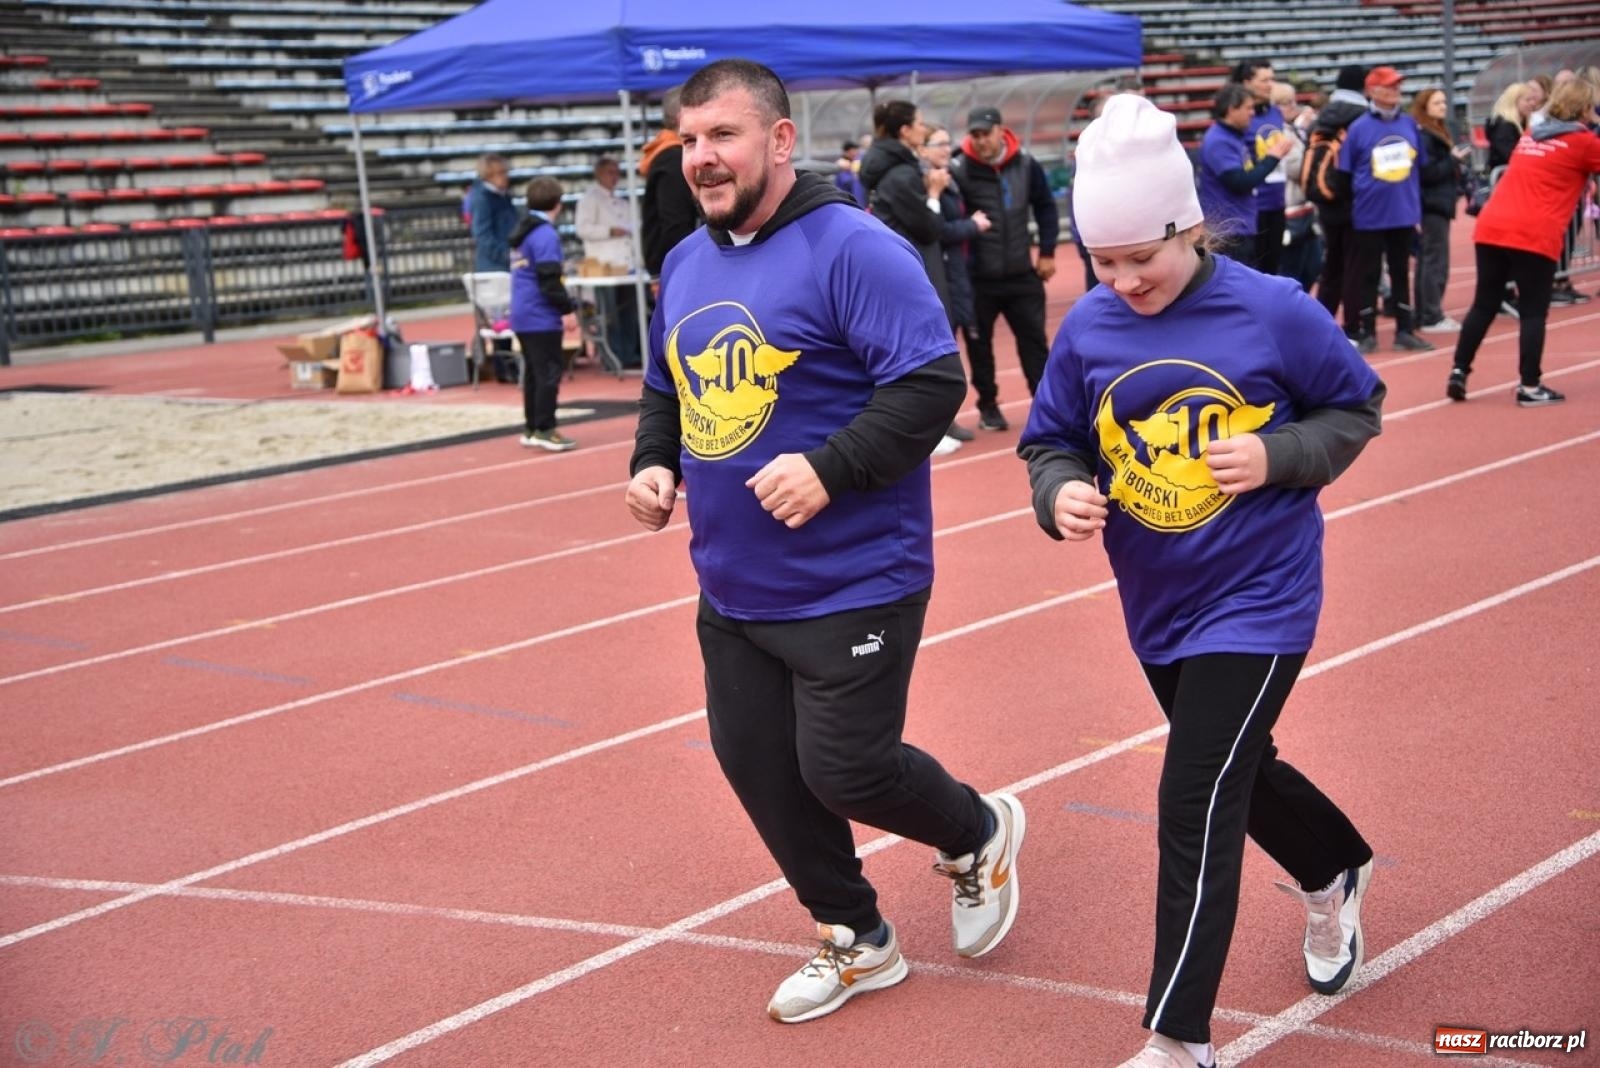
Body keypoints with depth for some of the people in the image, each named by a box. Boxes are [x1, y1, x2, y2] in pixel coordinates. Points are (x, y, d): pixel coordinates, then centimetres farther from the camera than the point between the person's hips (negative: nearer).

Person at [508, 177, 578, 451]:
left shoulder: (521, 232, 13)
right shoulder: (546, 236, -15)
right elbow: (549, 282, -20)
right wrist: (569, 305, -9)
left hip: (522, 315, 9)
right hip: (541, 317, -9)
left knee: (533, 372, 14)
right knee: (549, 372, -4)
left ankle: (532, 428, 18)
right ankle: (544, 429, -4)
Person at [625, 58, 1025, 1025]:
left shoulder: (850, 248, -16)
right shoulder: (685, 265, 9)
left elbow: (933, 382, -21)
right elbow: (666, 389, 21)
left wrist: (830, 468, -28)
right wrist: (653, 463, 3)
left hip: (852, 586, -8)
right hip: (732, 590, 8)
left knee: (844, 771, -3)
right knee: (756, 765, 12)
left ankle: (978, 836, 30)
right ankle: (856, 941, 33)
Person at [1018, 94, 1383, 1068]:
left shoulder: (1273, 311, -15)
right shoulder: (1088, 330, -6)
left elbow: (1357, 408, -3)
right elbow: (1051, 442, 4)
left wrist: (1276, 456, -21)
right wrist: (1061, 494, -19)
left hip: (1259, 598, -5)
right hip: (1157, 606, 5)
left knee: (1196, 807, -11)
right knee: (1235, 773, 24)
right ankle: (1337, 872, 56)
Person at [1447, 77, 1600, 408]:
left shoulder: (1531, 136, 22)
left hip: (1490, 228, 6)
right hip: (1534, 236, -6)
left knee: (1484, 305, 13)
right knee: (1533, 311, 2)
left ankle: (1459, 372, 11)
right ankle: (1530, 387, 3)